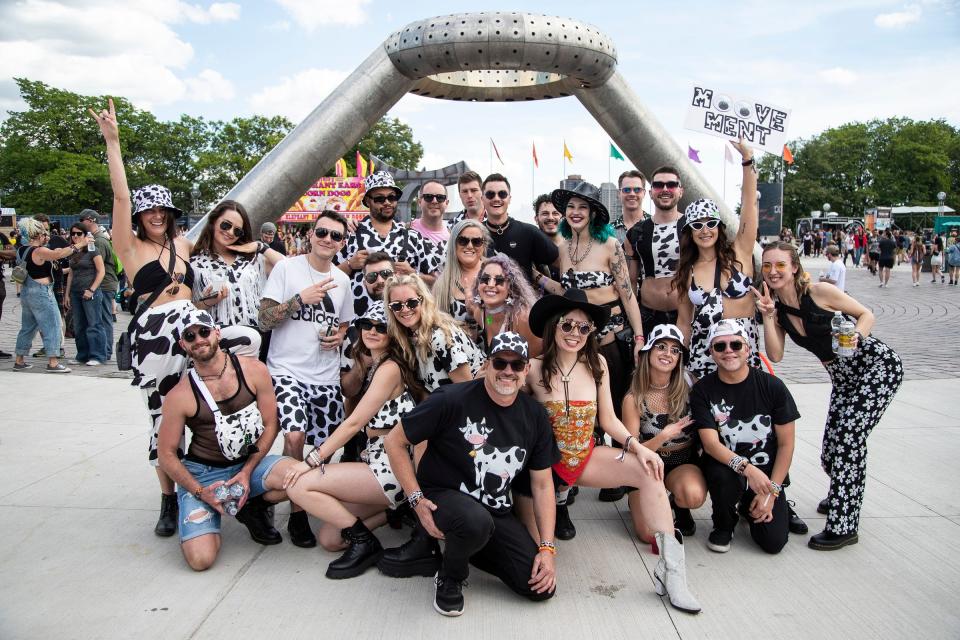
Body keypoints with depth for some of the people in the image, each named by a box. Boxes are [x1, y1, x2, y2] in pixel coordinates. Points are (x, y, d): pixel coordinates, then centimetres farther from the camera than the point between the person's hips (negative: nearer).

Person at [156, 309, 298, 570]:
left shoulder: (253, 370, -6)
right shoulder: (180, 396, -10)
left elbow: (270, 425, -1)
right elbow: (166, 454, -3)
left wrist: (247, 471, -12)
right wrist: (201, 492, -16)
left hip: (250, 462, 2)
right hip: (201, 473, -2)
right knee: (200, 559, -22)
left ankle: (254, 507, 5)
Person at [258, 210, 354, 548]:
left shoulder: (342, 279, 12)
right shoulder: (286, 268, -3)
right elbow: (265, 320, -8)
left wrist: (339, 336, 2)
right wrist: (300, 299, -19)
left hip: (327, 376, 5)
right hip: (287, 370, -5)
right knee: (295, 435, -23)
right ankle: (297, 513, -5)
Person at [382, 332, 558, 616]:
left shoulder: (534, 416, 0)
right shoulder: (452, 400, -17)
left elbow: (542, 484, 5)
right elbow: (395, 442, -10)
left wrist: (547, 548, -3)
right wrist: (417, 500, -16)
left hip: (497, 511, 6)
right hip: (443, 496, -5)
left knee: (542, 588, -7)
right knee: (477, 522, -41)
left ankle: (469, 545, 19)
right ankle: (450, 578, -4)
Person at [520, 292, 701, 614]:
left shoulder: (597, 364, -4)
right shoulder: (534, 369, -15)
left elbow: (608, 419, -1)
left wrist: (636, 446, -15)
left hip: (586, 457, 3)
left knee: (649, 470, -22)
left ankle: (670, 570, -16)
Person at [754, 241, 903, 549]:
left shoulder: (819, 292, -17)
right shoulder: (776, 307, -1)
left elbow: (866, 314, -8)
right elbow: (775, 355, -10)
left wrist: (856, 337, -28)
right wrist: (767, 315, -18)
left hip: (877, 365, -6)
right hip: (844, 379, 6)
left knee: (848, 436, -18)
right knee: (831, 451, 7)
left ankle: (843, 525, -11)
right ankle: (843, 497, 40)